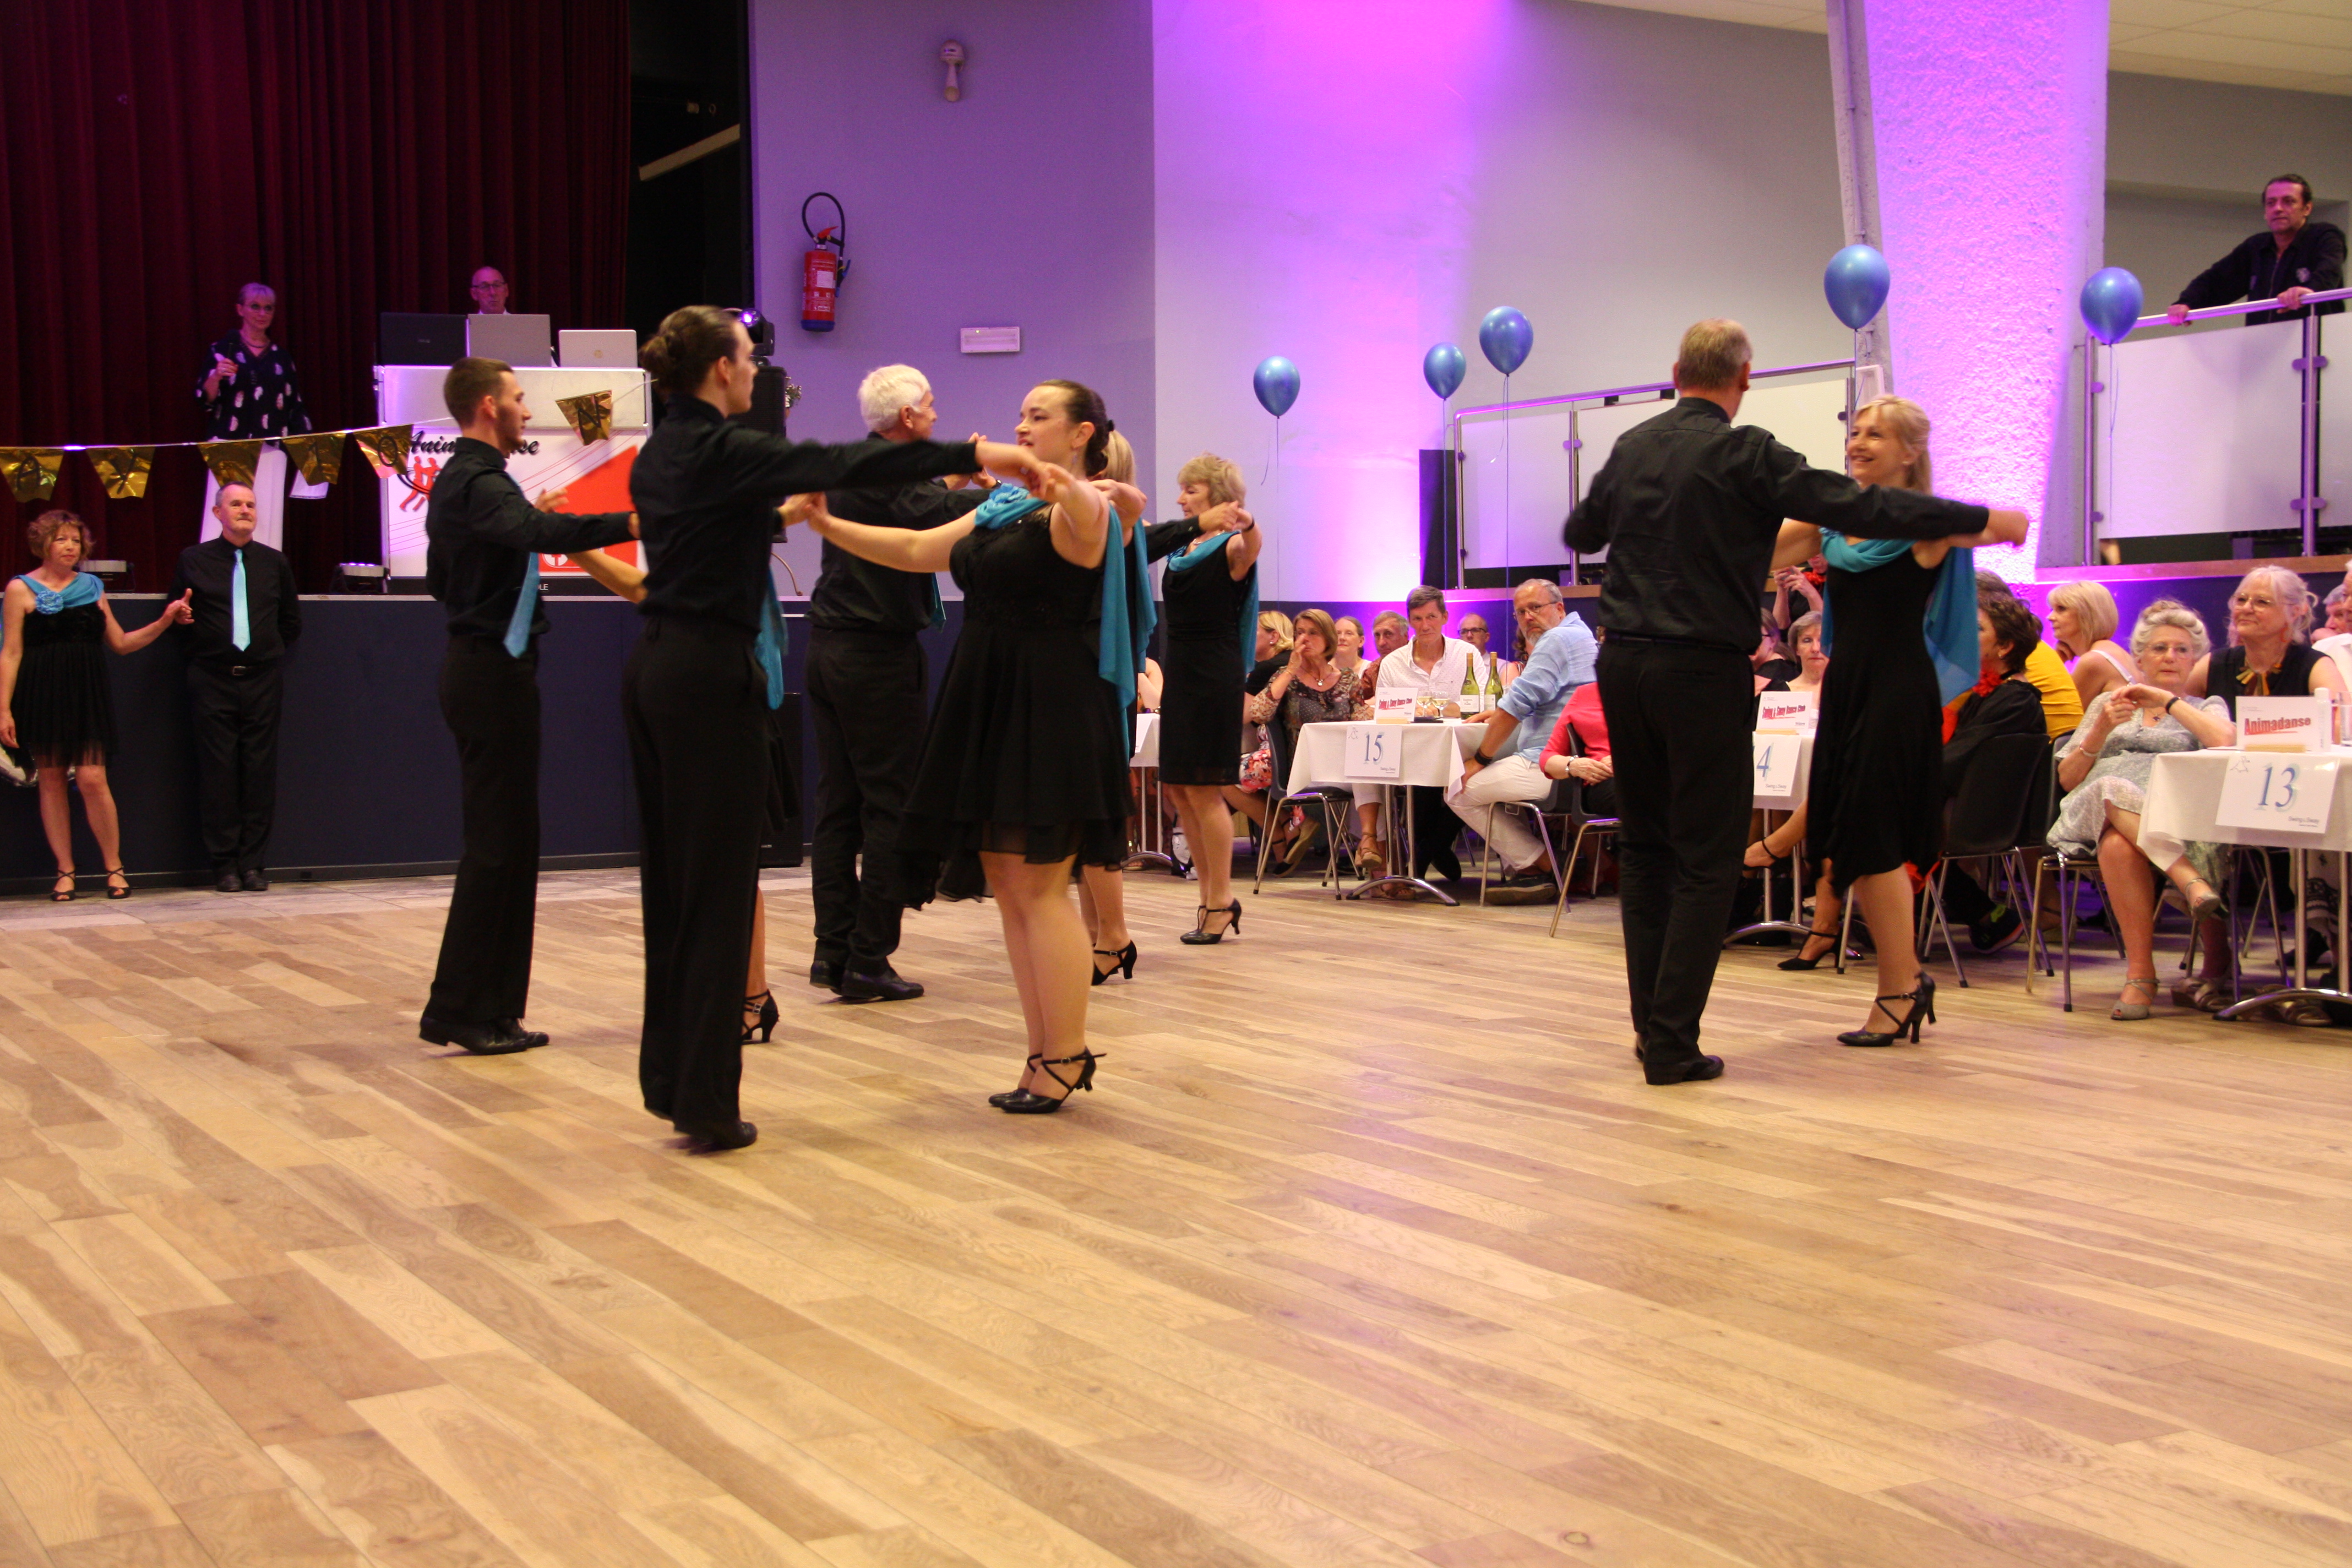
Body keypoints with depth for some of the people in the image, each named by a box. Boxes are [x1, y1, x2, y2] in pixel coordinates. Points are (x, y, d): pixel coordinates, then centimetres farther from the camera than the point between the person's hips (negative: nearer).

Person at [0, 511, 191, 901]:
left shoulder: (92, 588, 12)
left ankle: (115, 868, 2)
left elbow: (121, 643, 15)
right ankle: (65, 872, 9)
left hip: (87, 693, 2)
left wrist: (165, 621, 4)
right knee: (52, 781, 2)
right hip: (42, 694, -1)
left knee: (92, 779, -8)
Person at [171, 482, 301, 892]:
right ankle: (225, 866, 1)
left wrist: (272, 653, 12)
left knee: (260, 773, 0)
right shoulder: (193, 560, 6)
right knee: (218, 773, -3)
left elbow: (292, 621, 19)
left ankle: (254, 864, 5)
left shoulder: (274, 563, 12)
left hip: (262, 679, 2)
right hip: (213, 681, -2)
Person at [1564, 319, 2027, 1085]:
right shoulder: (1743, 454, -9)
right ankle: (1672, 1043, -3)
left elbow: (1579, 533, 26)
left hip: (1625, 662, 6)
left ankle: (1654, 1024, 18)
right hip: (1702, 669, -6)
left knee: (1644, 845, 15)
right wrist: (1986, 519, -4)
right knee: (1707, 857, -1)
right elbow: (1859, 508, -12)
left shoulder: (1631, 448, 9)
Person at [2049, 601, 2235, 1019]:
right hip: (2096, 814, 2)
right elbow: (2067, 779, 18)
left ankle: (2140, 973, -45)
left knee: (2120, 845, -41)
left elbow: (2225, 744, -4)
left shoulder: (2206, 707, 23)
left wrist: (2167, 700, 2)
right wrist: (2103, 729, 2)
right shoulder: (2109, 703, 29)